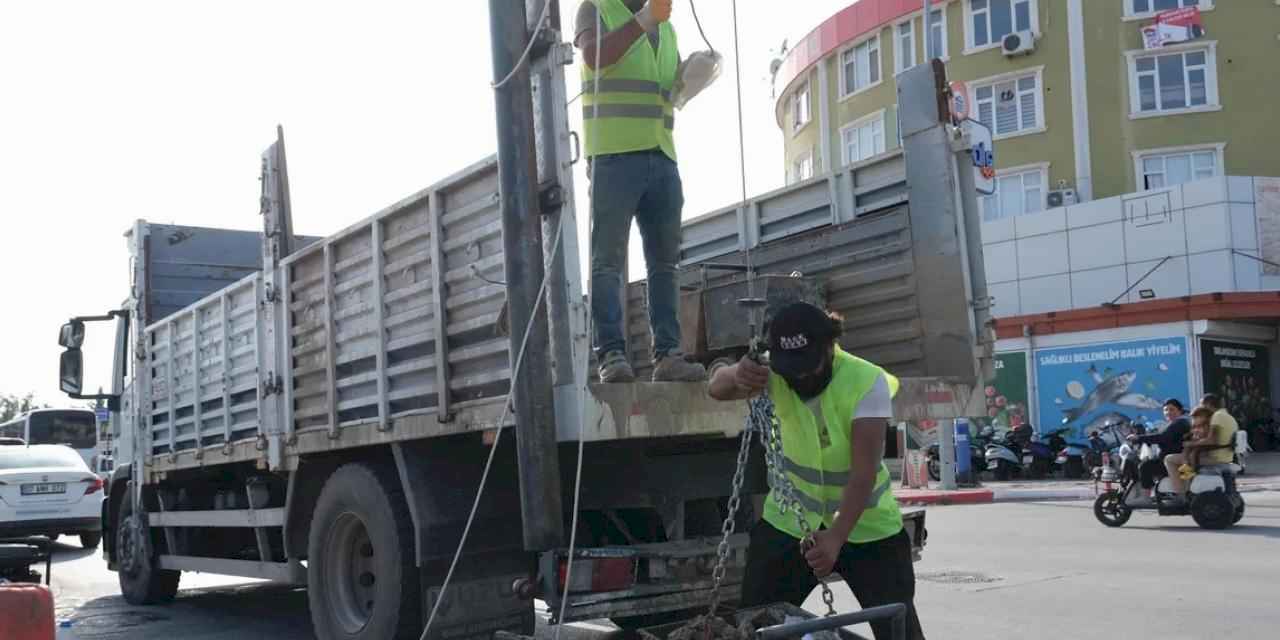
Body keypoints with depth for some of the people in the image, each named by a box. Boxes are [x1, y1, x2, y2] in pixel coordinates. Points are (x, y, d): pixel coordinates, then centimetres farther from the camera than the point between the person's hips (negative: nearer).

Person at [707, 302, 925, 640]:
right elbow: (716, 389, -29)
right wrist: (736, 374, -53)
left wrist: (836, 538, -40)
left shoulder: (867, 382, -24)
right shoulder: (777, 374, -13)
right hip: (790, 520, 3)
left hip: (865, 524, -2)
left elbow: (864, 472, -29)